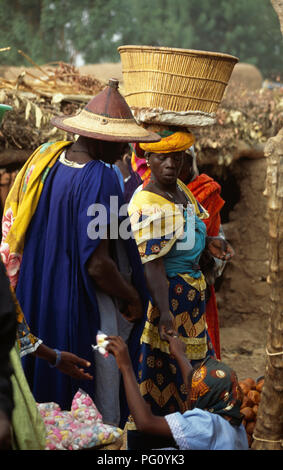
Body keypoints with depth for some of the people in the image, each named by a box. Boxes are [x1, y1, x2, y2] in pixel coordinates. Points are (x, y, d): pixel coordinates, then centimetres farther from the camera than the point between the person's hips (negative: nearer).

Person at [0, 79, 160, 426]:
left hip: (39, 304, 8)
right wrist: (133, 298, -9)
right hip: (85, 314, -8)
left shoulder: (45, 159, 0)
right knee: (100, 412, 7)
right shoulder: (98, 179, -23)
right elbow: (98, 266, -25)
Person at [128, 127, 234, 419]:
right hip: (167, 291, -9)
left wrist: (207, 241, 4)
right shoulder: (148, 206, -23)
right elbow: (151, 264, -27)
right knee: (166, 361, -1)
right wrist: (163, 311, -32)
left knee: (192, 361, 17)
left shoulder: (179, 188, 6)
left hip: (190, 287, 9)